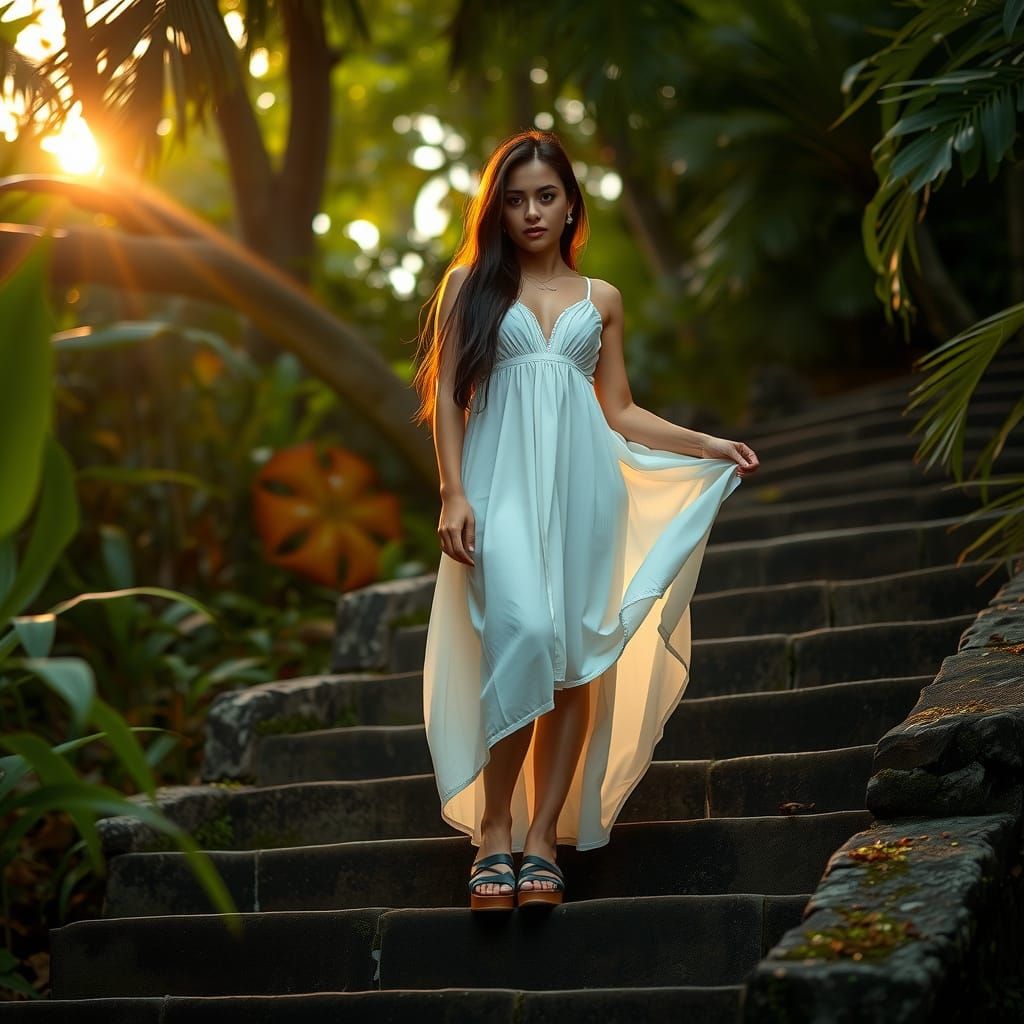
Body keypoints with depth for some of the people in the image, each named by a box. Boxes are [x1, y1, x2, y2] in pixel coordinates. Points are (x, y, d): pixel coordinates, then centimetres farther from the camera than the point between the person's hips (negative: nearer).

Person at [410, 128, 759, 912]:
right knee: (523, 637, -22)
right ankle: (494, 832, -12)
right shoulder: (469, 285, 10)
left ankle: (543, 838, 4)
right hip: (502, 482, -3)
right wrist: (455, 494, -6)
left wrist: (711, 446, 10)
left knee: (576, 663, -3)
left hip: (582, 485, 3)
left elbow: (620, 412, 17)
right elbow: (446, 396, 5)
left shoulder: (601, 299, 16)